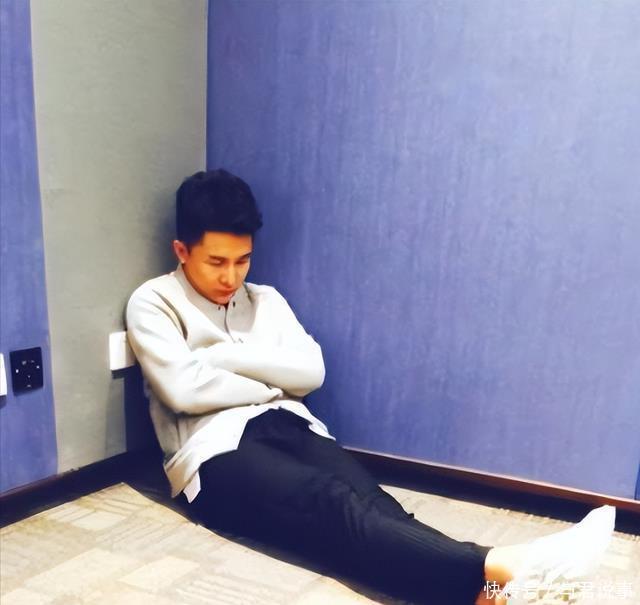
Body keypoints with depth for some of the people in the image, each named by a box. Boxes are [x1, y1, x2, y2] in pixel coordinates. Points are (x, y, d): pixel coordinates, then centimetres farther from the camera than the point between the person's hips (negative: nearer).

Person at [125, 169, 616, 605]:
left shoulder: (265, 299, 20)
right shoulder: (152, 303, 7)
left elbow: (311, 372, 5)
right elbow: (185, 390, -10)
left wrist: (226, 353, -2)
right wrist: (270, 382, 1)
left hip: (288, 426, 5)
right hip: (215, 450, -5)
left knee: (365, 497, -29)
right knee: (332, 503, -35)